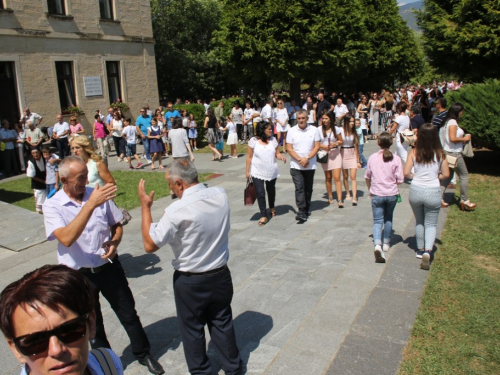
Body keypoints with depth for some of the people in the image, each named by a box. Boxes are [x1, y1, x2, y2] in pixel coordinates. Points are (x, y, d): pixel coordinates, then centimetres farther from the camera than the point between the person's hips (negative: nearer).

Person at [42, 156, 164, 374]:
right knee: (91, 324, 19)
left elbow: (117, 225, 7)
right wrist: (91, 204, -36)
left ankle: (143, 353, 38)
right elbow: (66, 239, -30)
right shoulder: (52, 206, -13)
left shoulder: (99, 196, -6)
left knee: (128, 314, 15)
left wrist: (115, 243, -15)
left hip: (109, 267, 2)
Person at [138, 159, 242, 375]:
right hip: (221, 275, 5)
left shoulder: (178, 210, -27)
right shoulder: (220, 195, -10)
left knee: (192, 329, 18)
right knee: (222, 324, 23)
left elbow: (150, 245, -19)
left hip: (190, 282, -5)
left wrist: (145, 205, -12)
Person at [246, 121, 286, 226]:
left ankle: (272, 207, 47)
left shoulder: (273, 140, -2)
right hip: (257, 172, -3)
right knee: (260, 193, -7)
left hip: (272, 172, 3)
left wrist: (281, 157, -21)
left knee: (271, 190, 20)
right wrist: (247, 171, -2)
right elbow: (249, 157, -4)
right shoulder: (253, 141, -9)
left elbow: (277, 154, 3)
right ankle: (263, 216, 0)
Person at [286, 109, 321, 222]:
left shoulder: (313, 130, 0)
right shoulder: (292, 131, -2)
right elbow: (289, 149, -4)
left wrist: (307, 158, -16)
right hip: (296, 166, -1)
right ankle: (302, 212, -13)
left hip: (310, 165, 2)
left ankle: (307, 209, 28)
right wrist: (300, 159, -15)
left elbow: (317, 147, -3)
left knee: (308, 188, 12)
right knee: (299, 188, -10)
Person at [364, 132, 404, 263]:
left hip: (376, 194, -1)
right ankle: (386, 243, 31)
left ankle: (377, 244, -20)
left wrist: (370, 190, 21)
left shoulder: (372, 158, -4)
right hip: (392, 194, 1)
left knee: (377, 220, 1)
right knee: (388, 219, 21)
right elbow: (400, 179, -8)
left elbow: (367, 177, 5)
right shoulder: (396, 159, -8)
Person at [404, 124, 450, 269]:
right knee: (431, 224, 10)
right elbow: (446, 175, -3)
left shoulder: (414, 152, -7)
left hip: (415, 191, 1)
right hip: (433, 192, -1)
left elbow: (406, 173, -9)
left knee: (419, 222, 21)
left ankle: (420, 250, 31)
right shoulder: (440, 153, -6)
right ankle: (428, 251, -11)